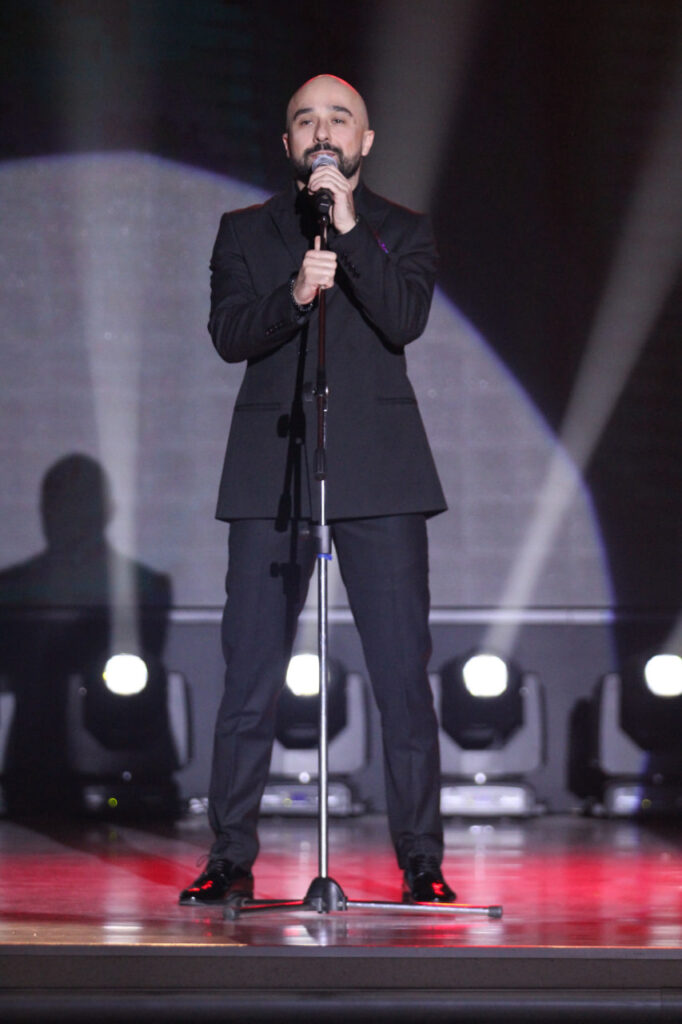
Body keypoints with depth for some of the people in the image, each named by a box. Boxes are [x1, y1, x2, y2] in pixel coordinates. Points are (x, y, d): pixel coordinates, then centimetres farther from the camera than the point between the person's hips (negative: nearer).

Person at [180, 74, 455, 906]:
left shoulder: (402, 232, 11)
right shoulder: (244, 232, 13)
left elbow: (406, 320, -7)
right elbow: (229, 334, -1)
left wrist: (349, 228, -13)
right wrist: (294, 294, -19)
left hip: (377, 475, -1)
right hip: (273, 476, 1)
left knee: (402, 674, -4)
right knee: (249, 676, -1)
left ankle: (422, 862, 2)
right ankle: (231, 860, 5)